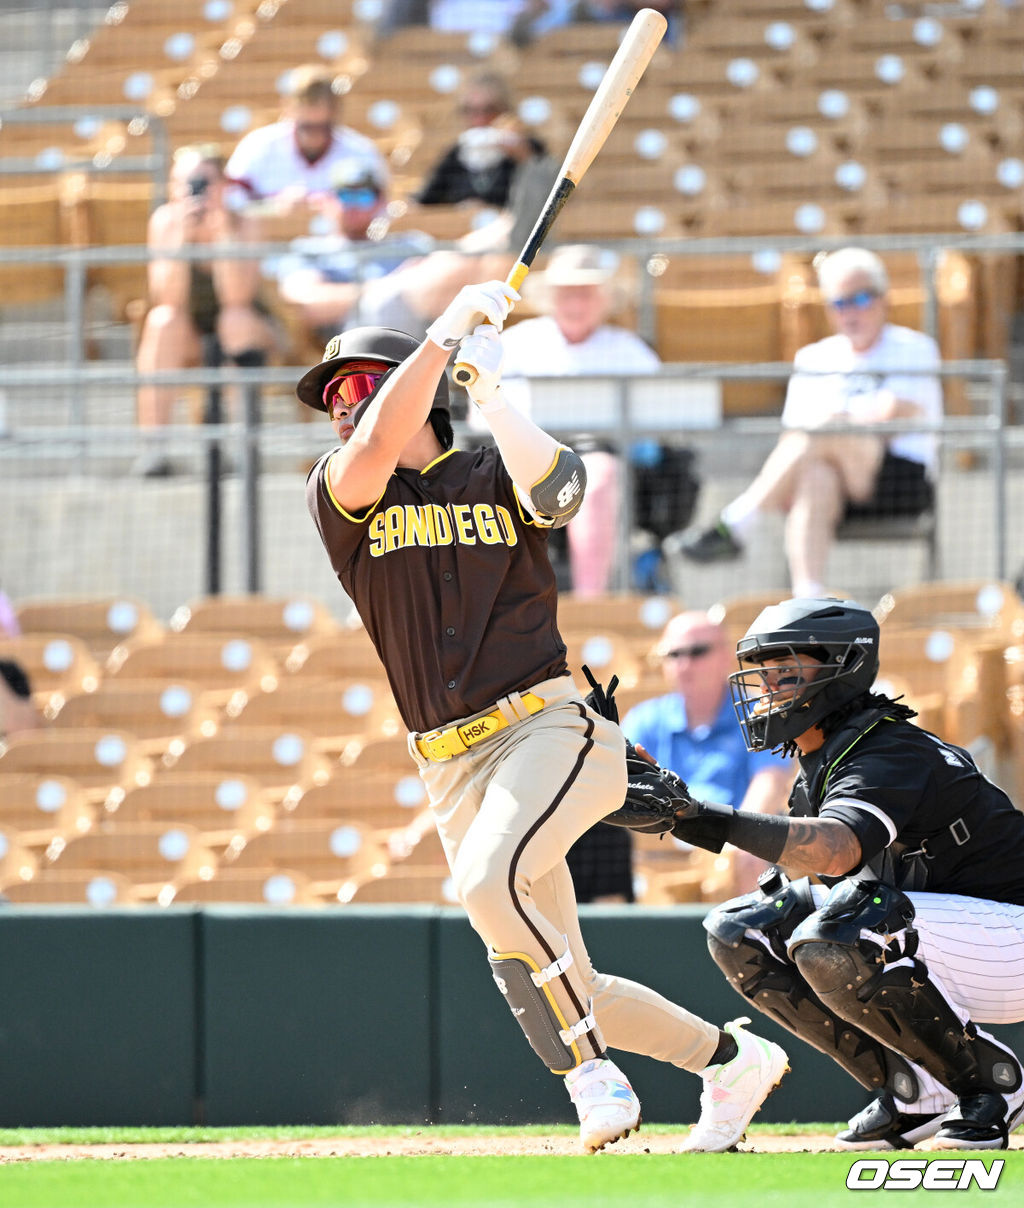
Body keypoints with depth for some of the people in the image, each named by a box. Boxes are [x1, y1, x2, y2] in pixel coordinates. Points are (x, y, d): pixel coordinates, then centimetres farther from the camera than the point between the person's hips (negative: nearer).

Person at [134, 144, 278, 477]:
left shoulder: (243, 224, -16)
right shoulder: (165, 221, -13)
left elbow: (237, 297, -30)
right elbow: (168, 299, -24)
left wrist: (223, 231, -33)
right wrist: (181, 235, -33)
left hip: (245, 335, -1)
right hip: (188, 341, 1)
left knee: (236, 320, -33)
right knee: (163, 321, -30)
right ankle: (152, 446, -35)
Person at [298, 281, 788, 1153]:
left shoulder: (496, 475, 8)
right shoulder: (337, 494, 11)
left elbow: (555, 488, -15)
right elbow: (376, 452, -12)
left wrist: (489, 389, -14)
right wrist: (448, 328, -11)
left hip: (548, 728, -4)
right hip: (452, 768, 4)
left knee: (490, 882, -32)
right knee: (563, 994, 3)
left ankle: (589, 1073, -21)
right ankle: (731, 1060, 22)